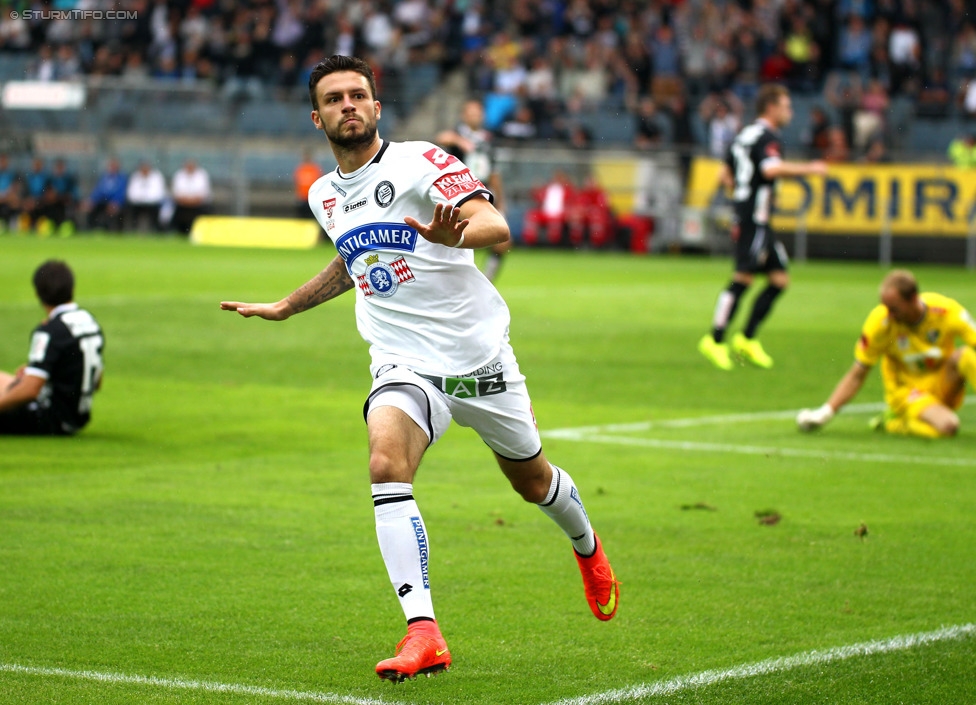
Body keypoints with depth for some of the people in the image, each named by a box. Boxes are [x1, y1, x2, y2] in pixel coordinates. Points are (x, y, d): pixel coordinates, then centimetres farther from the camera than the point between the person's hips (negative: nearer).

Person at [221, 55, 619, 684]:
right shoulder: (325, 195, 9)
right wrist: (285, 307, 31)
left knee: (533, 480, 14)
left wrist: (453, 233, -45)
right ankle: (423, 632, -32)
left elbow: (497, 227, -24)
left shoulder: (421, 162, -10)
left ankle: (588, 548, 50)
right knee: (386, 464, -27)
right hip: (404, 366, 3)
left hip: (477, 354, -3)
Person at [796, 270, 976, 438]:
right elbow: (857, 374, -11)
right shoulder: (880, 320, -17)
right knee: (947, 426, -32)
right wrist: (825, 412, -19)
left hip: (944, 386, 2)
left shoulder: (948, 311, -16)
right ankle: (891, 423, -6)